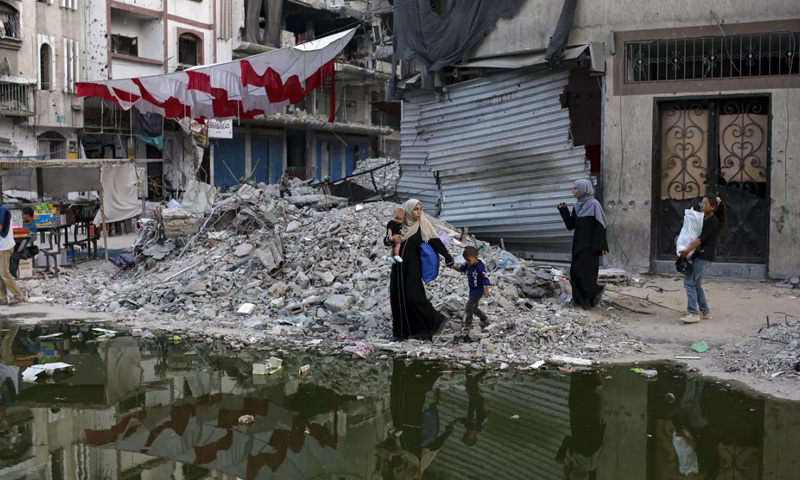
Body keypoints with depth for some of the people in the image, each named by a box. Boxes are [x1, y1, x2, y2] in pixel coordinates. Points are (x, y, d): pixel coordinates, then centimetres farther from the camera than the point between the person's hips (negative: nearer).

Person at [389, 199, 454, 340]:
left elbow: (435, 241, -10)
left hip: (412, 267, -4)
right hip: (398, 266, 4)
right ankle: (402, 330, 9)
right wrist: (392, 239, -12)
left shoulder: (424, 224, -4)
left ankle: (435, 321, 5)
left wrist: (448, 257, -21)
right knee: (398, 297, 1)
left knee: (414, 297, -12)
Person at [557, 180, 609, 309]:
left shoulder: (594, 204, -11)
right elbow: (570, 225, 13)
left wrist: (602, 246, -17)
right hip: (578, 244, 8)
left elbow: (600, 226, -13)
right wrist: (564, 211, 0)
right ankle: (582, 299, 10)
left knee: (582, 271, -11)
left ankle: (596, 291, 8)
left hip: (589, 245, -8)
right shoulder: (577, 206, 11)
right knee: (575, 272, 4)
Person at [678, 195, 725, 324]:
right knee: (696, 284, 12)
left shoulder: (714, 221, -12)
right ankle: (705, 312, 20)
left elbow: (702, 238, -19)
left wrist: (688, 250, -24)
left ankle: (693, 313, -12)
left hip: (704, 255, -9)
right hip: (699, 255, 9)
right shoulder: (703, 219, 15)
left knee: (689, 282, -13)